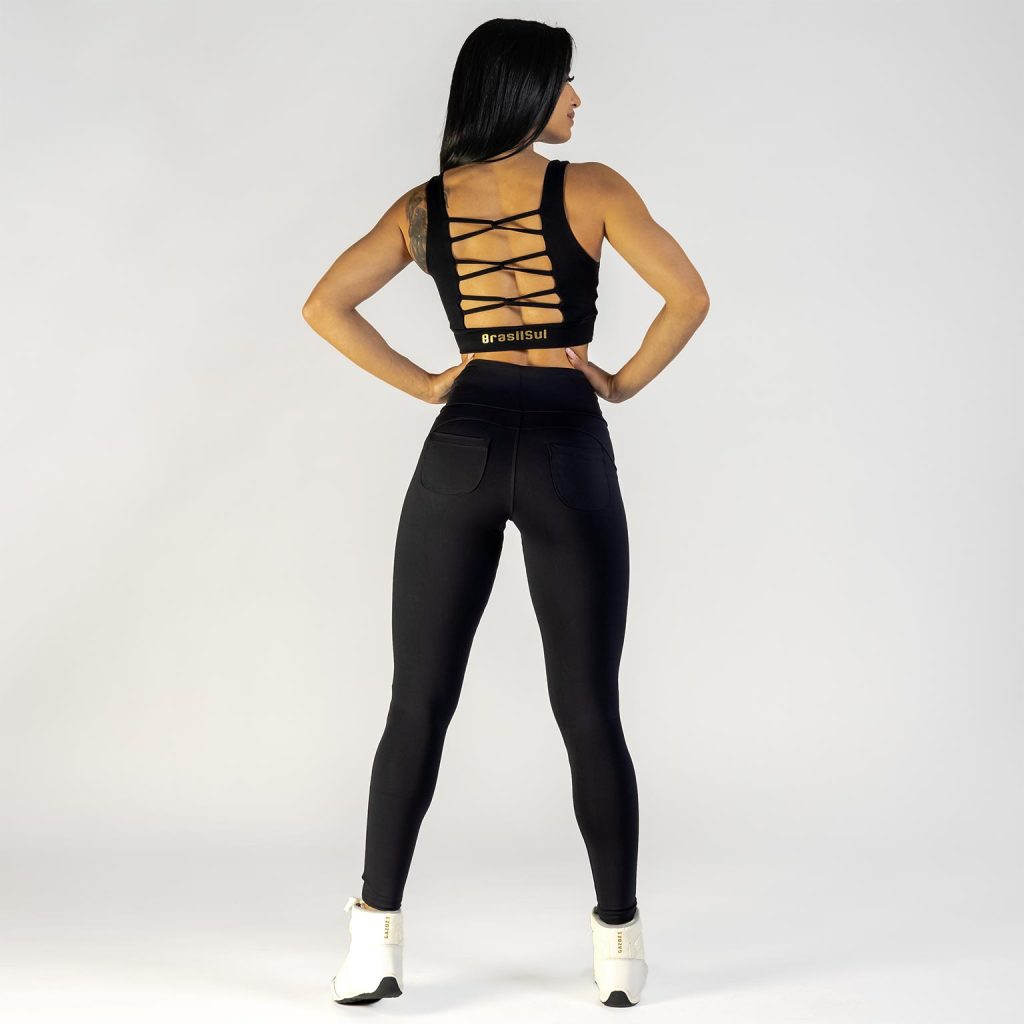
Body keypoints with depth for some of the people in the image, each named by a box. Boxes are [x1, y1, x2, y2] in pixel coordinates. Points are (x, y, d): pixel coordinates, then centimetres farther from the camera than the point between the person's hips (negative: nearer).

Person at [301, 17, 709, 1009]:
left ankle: (376, 937, 7)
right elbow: (688, 296, -10)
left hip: (462, 445, 3)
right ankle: (619, 945, 12)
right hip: (568, 449, -2)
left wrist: (421, 384, 8)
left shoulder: (423, 207, 7)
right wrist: (626, 380, 3)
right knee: (590, 714, 5)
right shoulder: (589, 189, -2)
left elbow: (325, 308, 5)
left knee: (418, 706, 7)